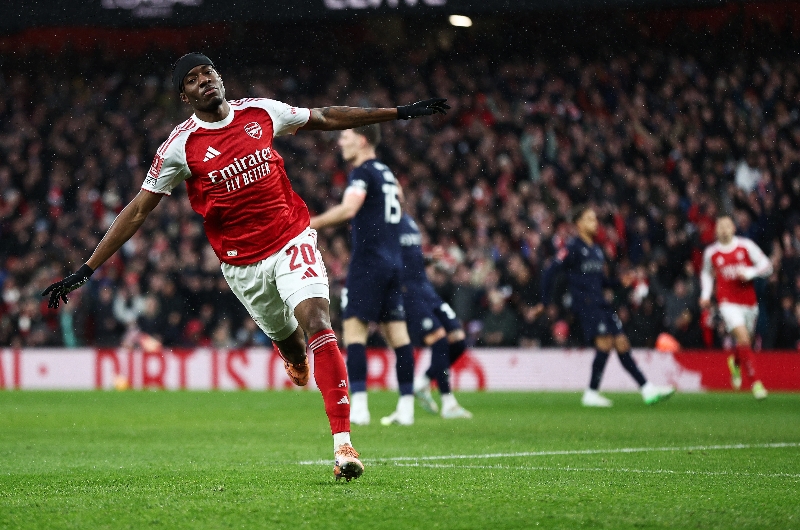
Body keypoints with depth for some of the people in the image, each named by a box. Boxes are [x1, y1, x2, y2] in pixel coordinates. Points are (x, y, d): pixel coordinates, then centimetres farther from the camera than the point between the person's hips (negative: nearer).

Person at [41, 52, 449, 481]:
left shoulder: (261, 112, -1)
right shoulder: (180, 147, -8)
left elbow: (325, 118, 14)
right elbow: (138, 210, -4)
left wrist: (402, 113, 17)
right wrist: (86, 270, -9)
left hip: (292, 240, 0)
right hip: (242, 264, 0)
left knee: (317, 324, -19)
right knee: (286, 337, 12)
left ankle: (343, 444, -22)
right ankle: (297, 362, 56)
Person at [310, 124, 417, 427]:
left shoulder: (362, 172, -8)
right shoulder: (387, 173, 18)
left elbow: (349, 209, -23)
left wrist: (311, 224, -21)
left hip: (368, 262, -9)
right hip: (393, 262, 9)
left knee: (354, 328, -9)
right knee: (397, 332, 7)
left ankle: (358, 406, -19)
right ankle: (406, 407, 5)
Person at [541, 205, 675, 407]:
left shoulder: (597, 250, 19)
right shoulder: (573, 248, -6)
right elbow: (550, 272, -8)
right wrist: (545, 301, -9)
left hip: (600, 303, 8)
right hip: (585, 304, -8)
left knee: (622, 343, 2)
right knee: (605, 341, -18)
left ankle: (647, 390, 2)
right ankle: (591, 393, -12)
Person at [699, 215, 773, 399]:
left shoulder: (746, 246, -2)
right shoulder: (711, 253, 2)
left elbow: (766, 266, -1)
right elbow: (706, 273, 20)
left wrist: (749, 272, -18)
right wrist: (705, 295, 8)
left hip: (749, 301, 2)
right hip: (728, 302, -2)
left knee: (746, 341, 14)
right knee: (743, 337, -20)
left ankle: (735, 362, 51)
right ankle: (755, 382, -17)